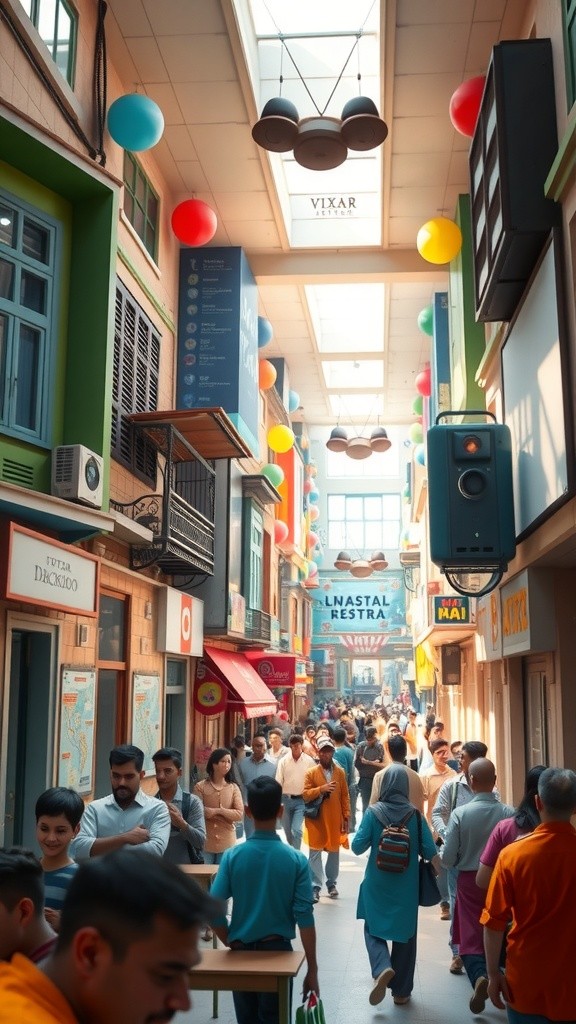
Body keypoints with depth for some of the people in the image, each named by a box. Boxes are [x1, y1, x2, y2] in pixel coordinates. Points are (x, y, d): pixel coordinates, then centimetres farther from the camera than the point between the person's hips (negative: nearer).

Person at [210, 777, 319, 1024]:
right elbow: (304, 917, -12)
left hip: (241, 952, 1)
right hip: (277, 950, -1)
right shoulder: (296, 860, -10)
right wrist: (312, 970, -5)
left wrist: (232, 944, 5)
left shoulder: (232, 856, -9)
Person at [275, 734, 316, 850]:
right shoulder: (283, 761, -2)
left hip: (301, 800, -2)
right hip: (286, 799, 2)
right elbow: (278, 782, -3)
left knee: (296, 830, -15)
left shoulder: (309, 761, -6)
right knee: (288, 831, 13)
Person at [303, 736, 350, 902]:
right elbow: (305, 795, -8)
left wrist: (346, 817, 2)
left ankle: (331, 884, 25)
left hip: (335, 819, 2)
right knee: (315, 853, -1)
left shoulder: (340, 772, 3)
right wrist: (321, 789, -22)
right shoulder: (311, 772, -3)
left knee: (334, 852, 10)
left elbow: (345, 796, 6)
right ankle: (315, 886, 4)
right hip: (316, 820, -2)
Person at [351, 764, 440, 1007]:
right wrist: (438, 870, 14)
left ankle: (382, 969, -12)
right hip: (406, 887, 1)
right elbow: (431, 852, -7)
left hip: (377, 885, -1)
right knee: (405, 934, 15)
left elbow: (357, 847, -10)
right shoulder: (415, 814, -9)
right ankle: (401, 991, 21)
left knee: (373, 929, 14)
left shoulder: (373, 812, -11)